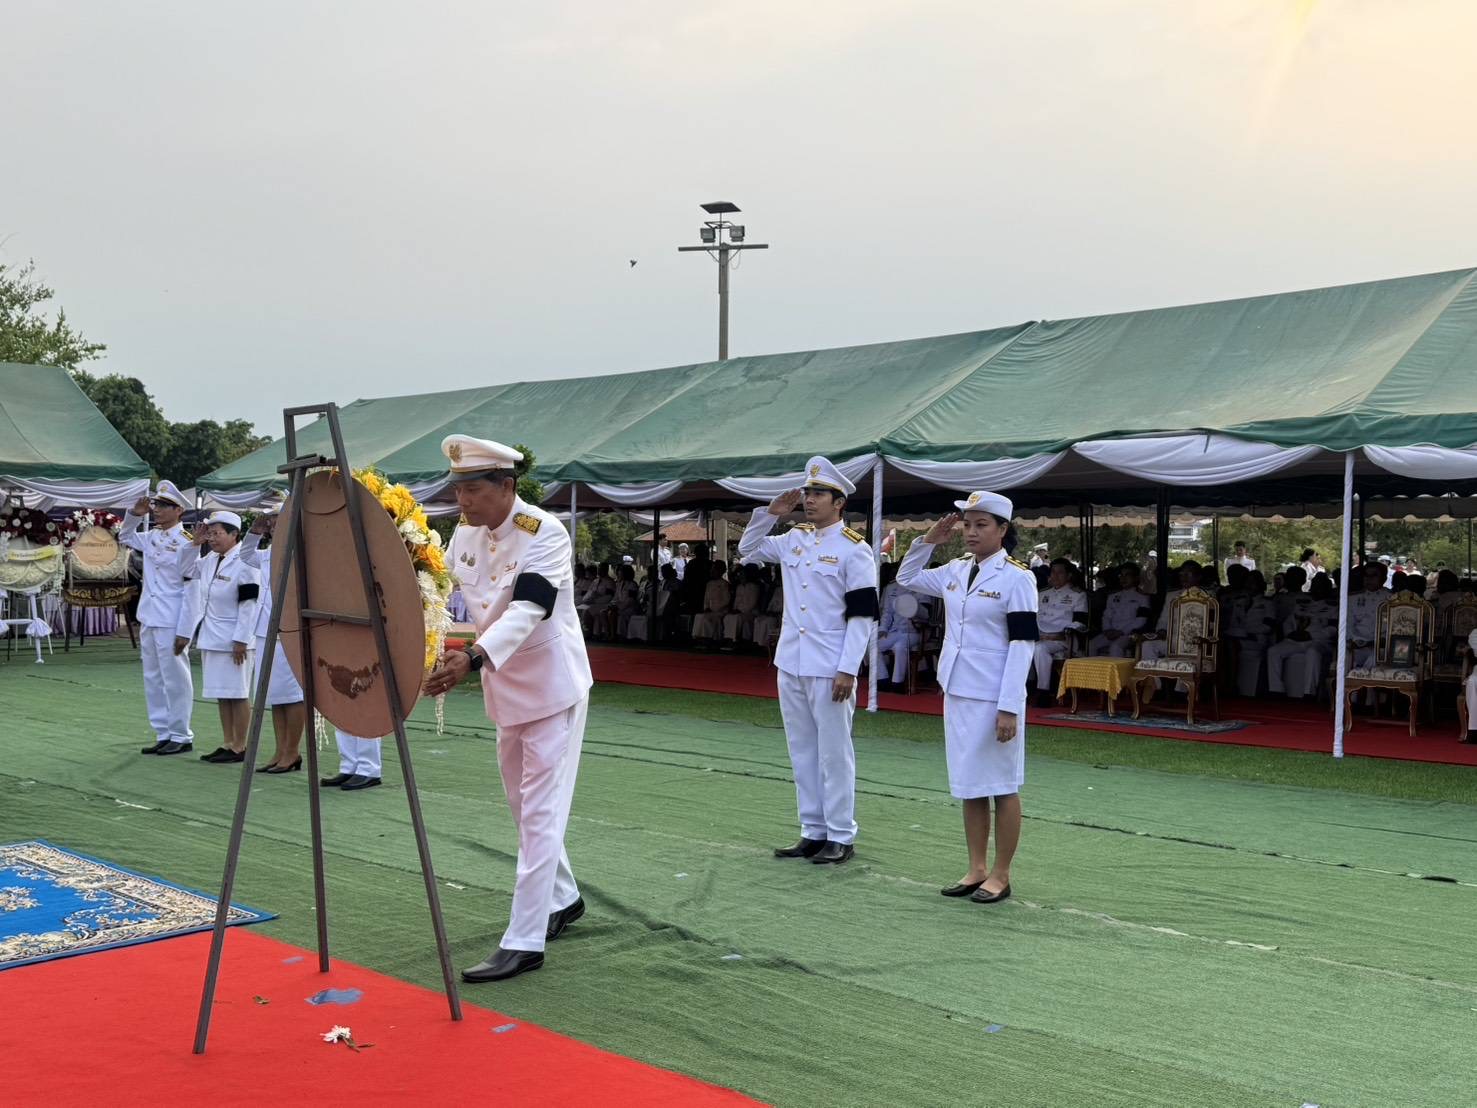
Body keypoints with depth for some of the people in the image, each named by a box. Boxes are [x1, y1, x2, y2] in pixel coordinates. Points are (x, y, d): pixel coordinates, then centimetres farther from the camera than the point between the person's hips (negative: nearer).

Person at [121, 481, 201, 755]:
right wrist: (135, 514, 11)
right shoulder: (151, 537, 10)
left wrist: (184, 631, -16)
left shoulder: (186, 542, -11)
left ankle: (181, 737, 9)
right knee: (153, 681, 13)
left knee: (175, 681, -1)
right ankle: (163, 735, 22)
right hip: (148, 620, 8)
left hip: (171, 623, -8)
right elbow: (125, 537, 31)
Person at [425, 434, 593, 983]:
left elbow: (527, 610, -35)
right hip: (506, 691, 8)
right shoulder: (466, 536, 0)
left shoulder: (544, 534, -22)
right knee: (524, 807, 19)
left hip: (553, 689, -8)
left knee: (540, 814, -6)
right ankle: (563, 899, 38)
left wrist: (473, 659, -49)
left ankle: (524, 941, -2)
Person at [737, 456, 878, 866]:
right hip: (790, 666, 7)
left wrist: (847, 670, -16)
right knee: (802, 752, 12)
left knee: (833, 754, 1)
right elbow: (747, 551, 22)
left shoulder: (855, 549, -9)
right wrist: (770, 513, 7)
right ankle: (813, 832, 21)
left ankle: (841, 837, 11)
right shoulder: (794, 540, 9)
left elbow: (862, 616, -11)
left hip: (829, 671, -7)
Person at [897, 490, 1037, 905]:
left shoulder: (1016, 577, -11)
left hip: (994, 698, -7)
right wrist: (928, 541, 8)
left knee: (1001, 787, 3)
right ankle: (976, 869, 23)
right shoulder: (956, 571, 8)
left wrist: (1009, 707, -18)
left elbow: (1022, 644, -14)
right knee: (968, 785, 13)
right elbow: (907, 578, 24)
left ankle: (1001, 875, 13)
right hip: (957, 693, 7)